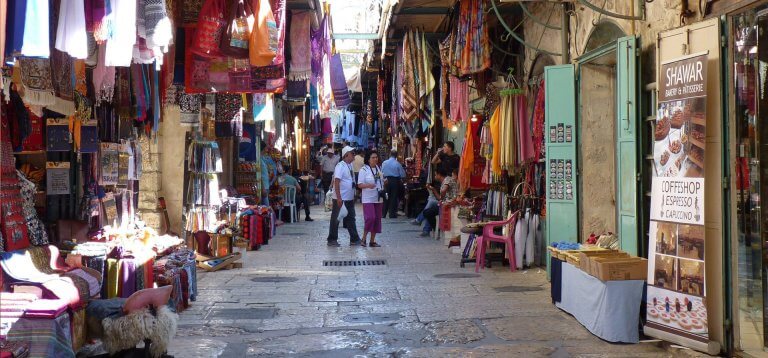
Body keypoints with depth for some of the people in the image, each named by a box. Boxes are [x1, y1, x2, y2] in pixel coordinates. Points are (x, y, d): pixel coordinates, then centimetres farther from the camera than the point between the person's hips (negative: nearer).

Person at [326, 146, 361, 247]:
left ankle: (354, 239, 18)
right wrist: (339, 198, -24)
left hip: (349, 198, 8)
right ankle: (332, 240, 11)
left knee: (350, 218, 12)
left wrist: (353, 195, 19)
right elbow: (336, 182, -21)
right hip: (340, 198, -8)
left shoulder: (350, 165, 10)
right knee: (336, 219, 2)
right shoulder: (340, 166, -15)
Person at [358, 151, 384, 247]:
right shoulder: (364, 170, -6)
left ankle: (372, 241, 15)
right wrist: (368, 185, -28)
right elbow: (359, 184, -10)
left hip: (378, 199, 6)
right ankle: (363, 239, -3)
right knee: (370, 218, -17)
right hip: (368, 199, -6)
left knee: (377, 219, 7)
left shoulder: (379, 169, 13)